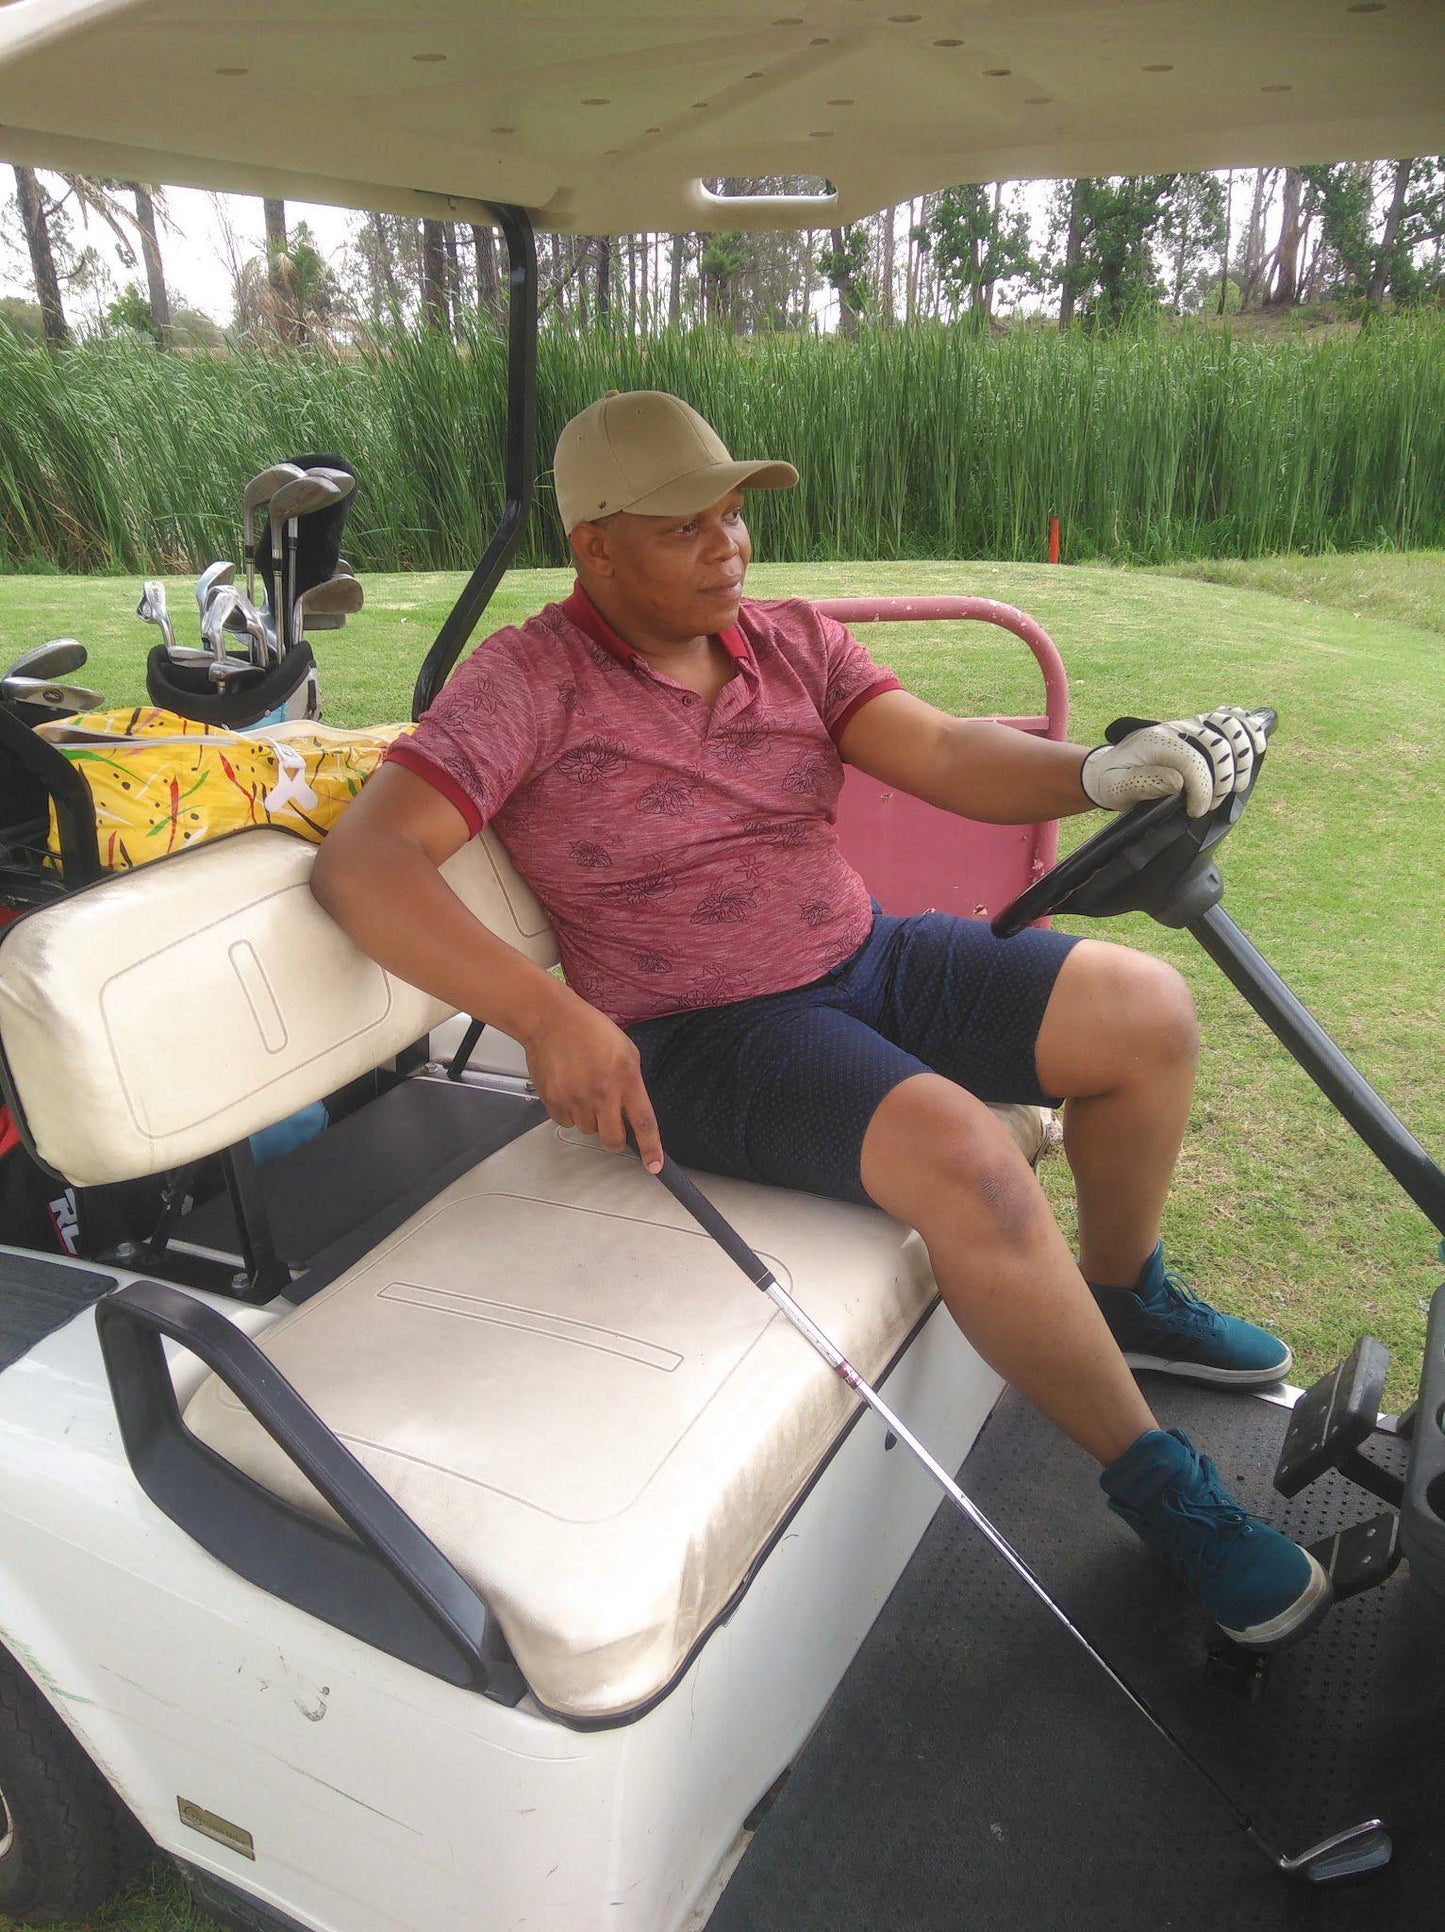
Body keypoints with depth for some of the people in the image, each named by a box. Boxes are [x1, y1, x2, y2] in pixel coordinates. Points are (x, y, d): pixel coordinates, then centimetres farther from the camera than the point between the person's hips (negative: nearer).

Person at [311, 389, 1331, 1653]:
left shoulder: (794, 642, 7)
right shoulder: (527, 683, -11)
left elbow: (938, 754, -7)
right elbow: (364, 860, -21)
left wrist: (1100, 774, -28)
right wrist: (545, 1014, -34)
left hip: (865, 959, 7)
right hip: (701, 1037, -6)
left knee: (1148, 1011, -3)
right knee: (965, 1158, -30)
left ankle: (1122, 1295, 21)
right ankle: (1153, 1481, -6)